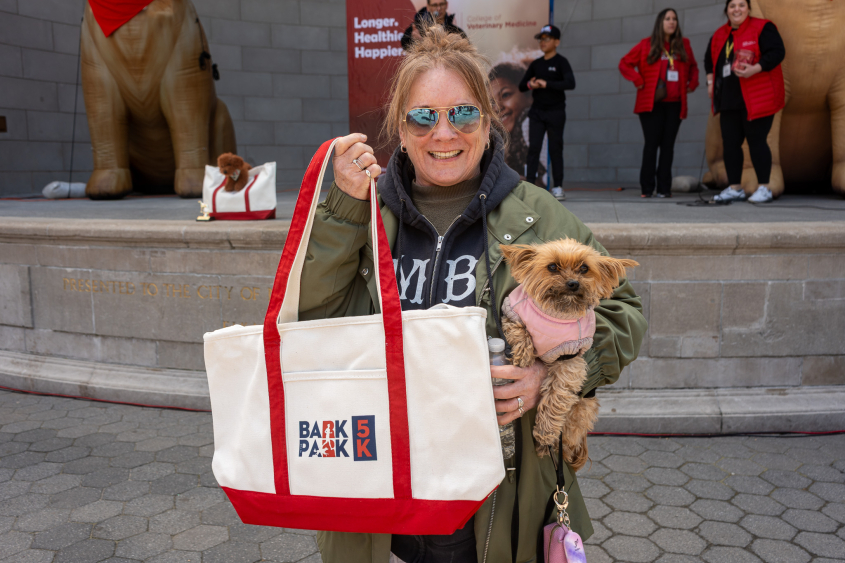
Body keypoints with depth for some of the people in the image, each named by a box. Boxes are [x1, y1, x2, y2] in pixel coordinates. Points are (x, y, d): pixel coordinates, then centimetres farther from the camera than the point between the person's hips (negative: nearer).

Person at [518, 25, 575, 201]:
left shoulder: (561, 62, -2)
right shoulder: (536, 64, 12)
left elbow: (570, 83, -18)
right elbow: (521, 86, 13)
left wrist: (546, 84, -25)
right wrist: (530, 85, -10)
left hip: (555, 112, -4)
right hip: (537, 112, 4)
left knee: (555, 149, 0)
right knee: (533, 148, -4)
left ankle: (558, 187, 6)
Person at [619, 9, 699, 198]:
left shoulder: (683, 45, 13)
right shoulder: (647, 45, 3)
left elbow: (693, 66, 25)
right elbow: (625, 63, 5)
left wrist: (692, 83, 9)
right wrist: (638, 81, -5)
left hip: (674, 104, 3)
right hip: (651, 104, -3)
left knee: (668, 145, 2)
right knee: (651, 144, -5)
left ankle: (664, 188, 5)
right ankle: (647, 188, 1)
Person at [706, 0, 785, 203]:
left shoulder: (762, 28, -4)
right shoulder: (719, 35, 15)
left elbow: (777, 52, -13)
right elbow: (709, 58, 28)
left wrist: (755, 69, -26)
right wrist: (710, 80, 16)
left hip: (756, 99, -6)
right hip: (729, 100, 7)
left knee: (756, 141, -7)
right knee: (730, 143, 5)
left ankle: (763, 188, 2)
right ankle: (735, 188, 15)